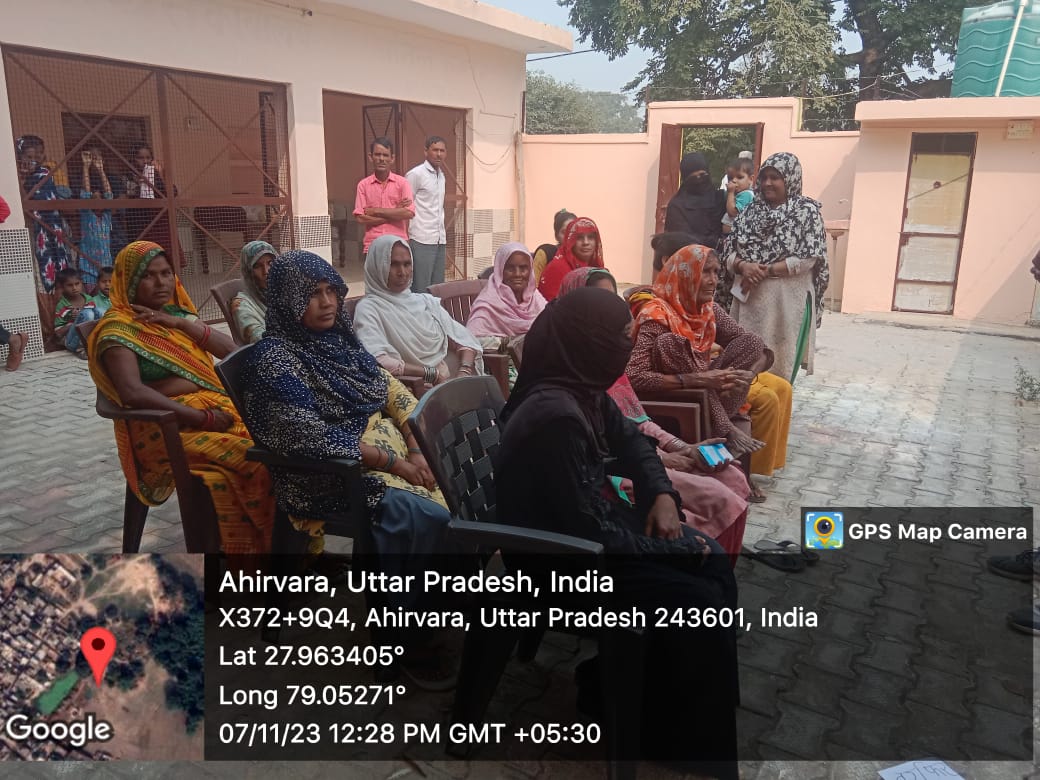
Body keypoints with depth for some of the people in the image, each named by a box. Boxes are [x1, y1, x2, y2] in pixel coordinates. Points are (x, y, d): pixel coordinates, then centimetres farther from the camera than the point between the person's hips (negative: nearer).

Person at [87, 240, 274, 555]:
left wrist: (180, 324, -6)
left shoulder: (179, 313, 17)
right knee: (252, 458, -29)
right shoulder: (118, 329, -4)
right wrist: (203, 418, -21)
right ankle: (258, 544, -15)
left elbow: (230, 349, 7)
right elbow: (133, 393, -19)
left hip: (217, 408, 6)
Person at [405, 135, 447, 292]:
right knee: (421, 290, -5)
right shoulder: (415, 174, -5)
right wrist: (407, 241, -11)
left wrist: (444, 240, 17)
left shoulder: (441, 176, 17)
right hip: (422, 241, -7)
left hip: (440, 241, 7)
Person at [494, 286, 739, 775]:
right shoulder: (554, 415, -31)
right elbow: (586, 533, -28)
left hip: (588, 525, 9)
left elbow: (629, 440, 16)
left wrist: (663, 495, -1)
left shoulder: (583, 389, -3)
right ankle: (678, 736, 14)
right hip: (560, 558, -9)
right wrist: (670, 546, -15)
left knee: (714, 565, 5)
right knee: (699, 602, -10)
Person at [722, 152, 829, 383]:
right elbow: (728, 253, 8)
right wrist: (743, 266, -14)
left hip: (786, 302, -4)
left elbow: (808, 259, -10)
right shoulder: (751, 211, 11)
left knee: (780, 367, 1)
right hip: (750, 300, 4)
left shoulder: (806, 211, -1)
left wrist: (765, 271, -16)